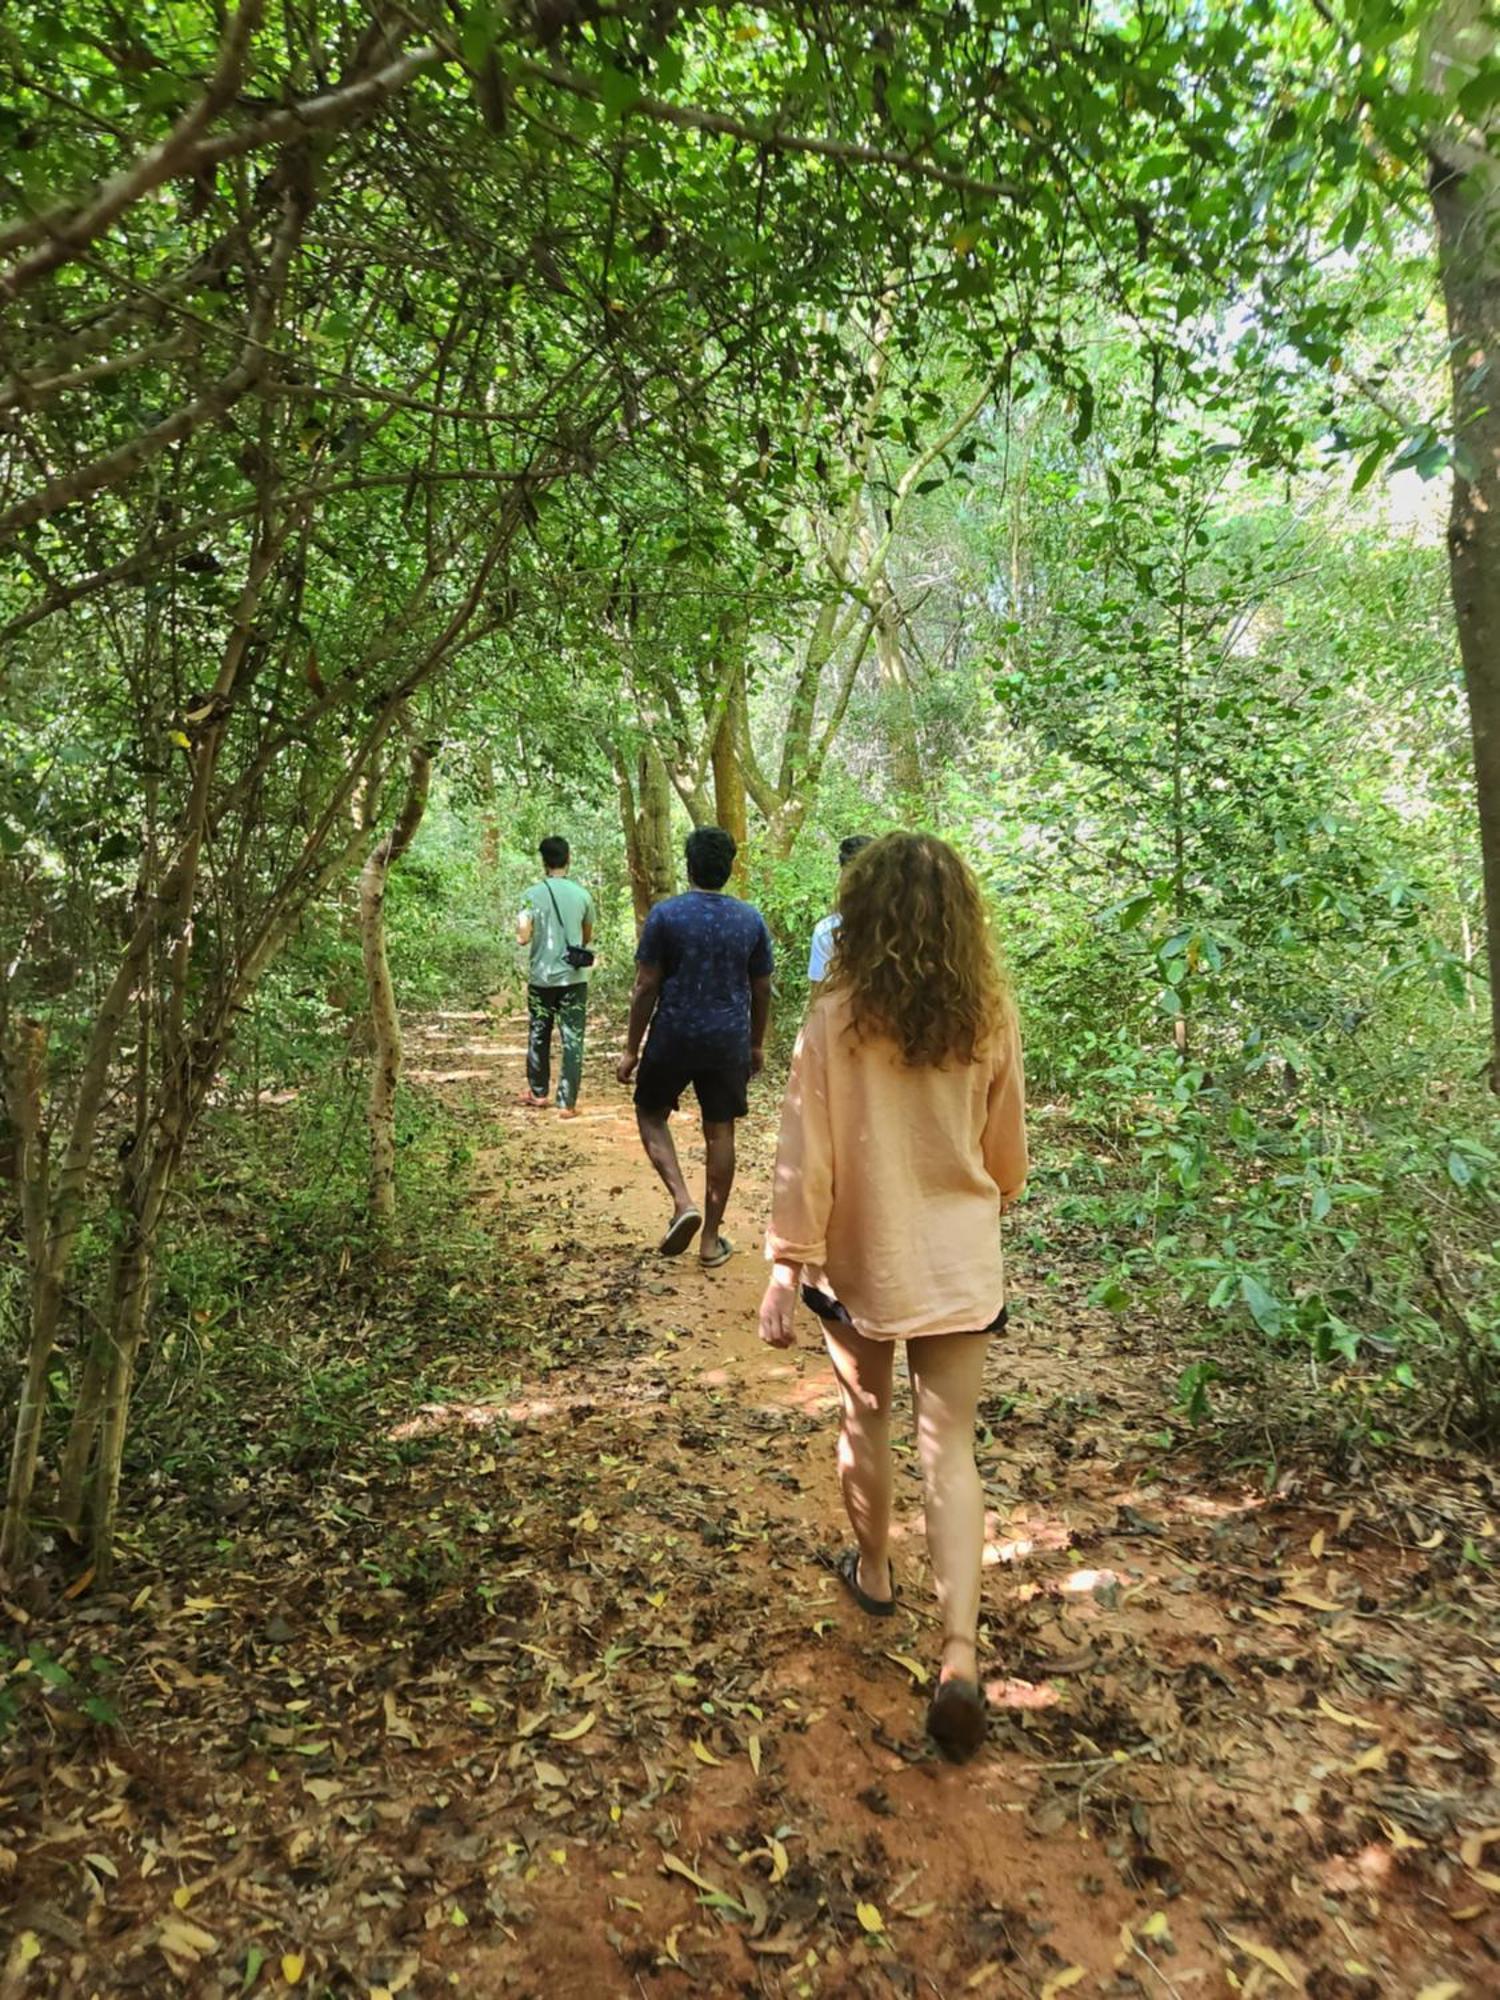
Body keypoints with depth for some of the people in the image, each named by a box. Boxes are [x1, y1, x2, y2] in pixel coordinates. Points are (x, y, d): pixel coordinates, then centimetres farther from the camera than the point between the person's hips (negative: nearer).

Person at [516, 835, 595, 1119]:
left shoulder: (532, 894, -7)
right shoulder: (582, 895, -1)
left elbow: (522, 938, -12)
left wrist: (527, 928, 9)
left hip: (541, 978, 0)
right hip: (573, 978, 0)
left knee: (538, 1037, 16)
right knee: (572, 1041, 2)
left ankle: (538, 1093, 29)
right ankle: (567, 1102, -1)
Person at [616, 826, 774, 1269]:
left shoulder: (665, 914, -9)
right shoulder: (751, 919, 1)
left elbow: (646, 987, -8)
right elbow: (762, 990, 7)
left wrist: (631, 1049, 0)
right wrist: (757, 1044, 20)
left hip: (673, 1037, -2)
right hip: (729, 1042, 3)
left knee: (651, 1114, 18)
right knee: (719, 1132, 9)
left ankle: (683, 1202, -1)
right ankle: (712, 1241, 16)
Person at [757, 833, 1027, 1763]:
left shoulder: (835, 1021, -15)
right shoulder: (992, 1019, -7)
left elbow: (806, 1156, -14)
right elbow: (1008, 1149, 5)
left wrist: (786, 1268, -7)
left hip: (862, 1261, -1)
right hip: (962, 1262, 1)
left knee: (866, 1420, 22)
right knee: (951, 1448, 7)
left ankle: (875, 1573, 43)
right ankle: (962, 1655, -1)